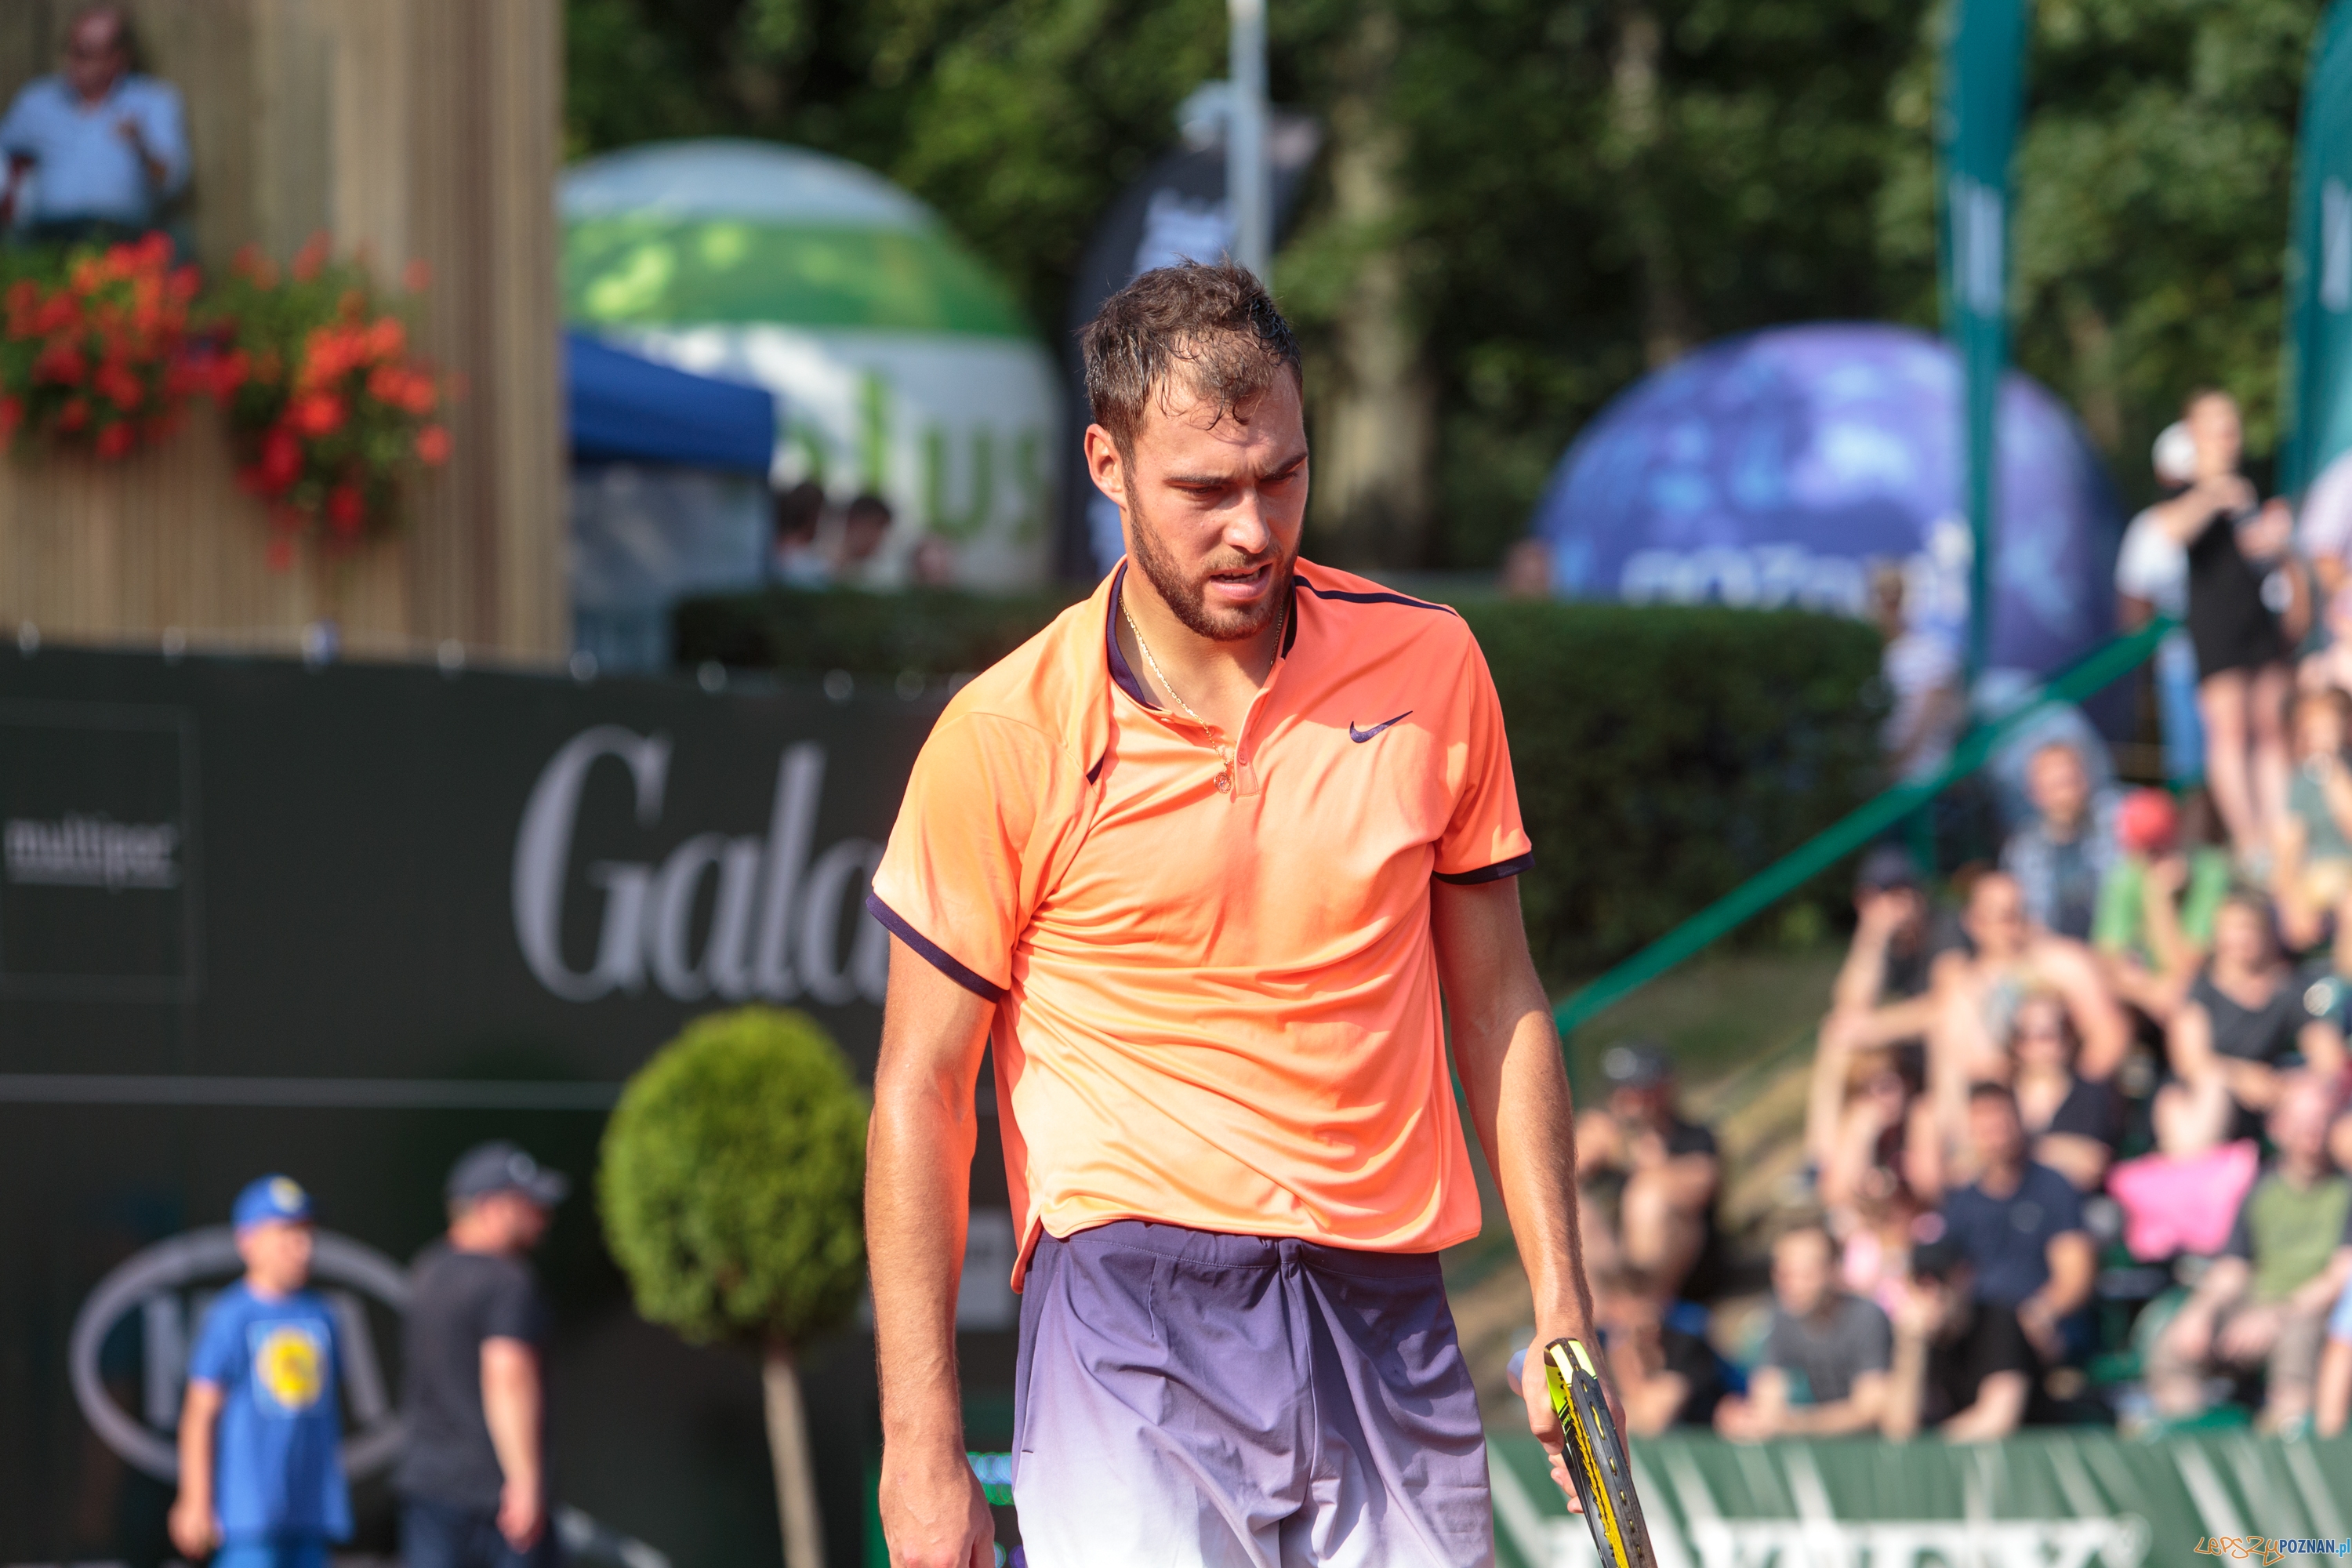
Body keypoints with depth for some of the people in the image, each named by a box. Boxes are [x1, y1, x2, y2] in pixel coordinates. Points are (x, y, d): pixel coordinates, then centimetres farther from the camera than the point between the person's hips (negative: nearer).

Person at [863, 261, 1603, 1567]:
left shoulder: (1431, 668, 6)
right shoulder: (1005, 739, -4)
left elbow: (1497, 1007, 14)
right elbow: (920, 1095, -1)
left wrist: (1561, 1309, 7)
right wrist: (921, 1448, -6)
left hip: (1389, 1320, 4)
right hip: (1136, 1311, -3)